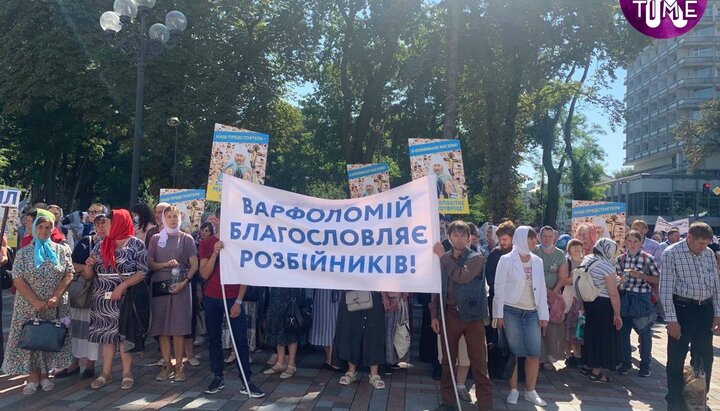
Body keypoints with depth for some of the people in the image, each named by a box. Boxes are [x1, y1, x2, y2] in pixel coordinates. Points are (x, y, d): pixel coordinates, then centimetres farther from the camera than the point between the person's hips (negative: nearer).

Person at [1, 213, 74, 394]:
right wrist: (35, 301, -17)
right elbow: (18, 279, -7)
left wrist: (56, 296, -15)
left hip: (54, 306, 1)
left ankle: (44, 374, 20)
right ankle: (33, 376, 14)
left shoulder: (62, 250, 1)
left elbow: (69, 274, -3)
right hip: (29, 306, -1)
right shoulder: (23, 253, 0)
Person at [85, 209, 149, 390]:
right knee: (106, 334, 10)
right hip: (102, 299, 4)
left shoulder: (136, 244, -4)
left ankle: (127, 373, 13)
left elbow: (142, 272, -12)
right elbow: (89, 275, 11)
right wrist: (89, 265, -11)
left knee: (124, 334, 2)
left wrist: (122, 286, -21)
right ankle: (106, 372, 21)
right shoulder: (100, 245, 10)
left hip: (125, 299, -4)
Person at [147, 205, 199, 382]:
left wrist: (184, 282, -12)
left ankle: (179, 365, 6)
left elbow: (194, 265, 1)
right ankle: (167, 365, 12)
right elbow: (149, 263, 6)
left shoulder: (186, 238, 5)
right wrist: (165, 264, -12)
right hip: (160, 286, 2)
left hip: (180, 286, -2)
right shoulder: (156, 239, 11)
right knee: (162, 327, 3)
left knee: (179, 327, -2)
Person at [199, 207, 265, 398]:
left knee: (241, 340, -3)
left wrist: (239, 301, -8)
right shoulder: (206, 243, 3)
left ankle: (246, 382, 1)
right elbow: (205, 274, -4)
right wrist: (215, 253, -18)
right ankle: (218, 378, 19)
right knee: (214, 339, 7)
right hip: (211, 299, 2)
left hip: (234, 299, -2)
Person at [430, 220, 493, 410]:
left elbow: (463, 276, -21)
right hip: (449, 314, 3)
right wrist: (434, 315, 5)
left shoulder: (476, 258, -2)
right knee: (448, 361, 11)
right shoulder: (443, 259, 8)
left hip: (472, 315, -3)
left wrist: (443, 256, -14)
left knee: (479, 362, 1)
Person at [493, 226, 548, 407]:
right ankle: (513, 390, 18)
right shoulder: (506, 260, -6)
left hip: (532, 313, 4)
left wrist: (543, 315, 5)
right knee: (513, 353, 4)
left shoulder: (537, 261, 7)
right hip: (511, 312, -4)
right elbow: (499, 288, -5)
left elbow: (542, 288, 9)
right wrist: (499, 314, -8)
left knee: (534, 354, 3)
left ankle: (530, 391, 18)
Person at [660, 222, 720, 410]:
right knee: (676, 358, 3)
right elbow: (666, 288, -12)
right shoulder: (672, 253, -11)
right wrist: (671, 319, -14)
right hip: (682, 308, -5)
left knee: (705, 357, 14)